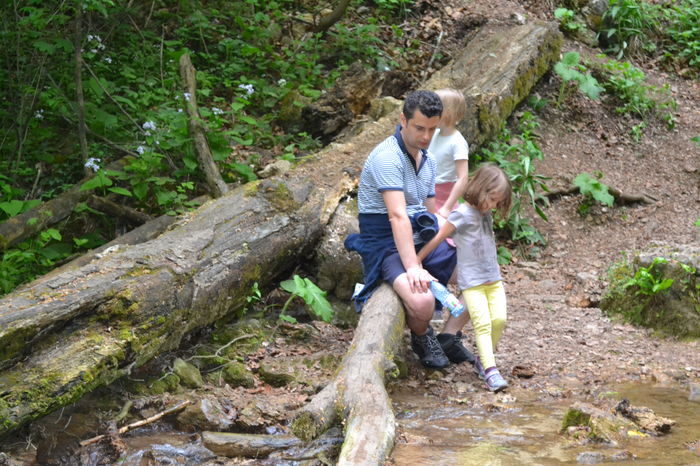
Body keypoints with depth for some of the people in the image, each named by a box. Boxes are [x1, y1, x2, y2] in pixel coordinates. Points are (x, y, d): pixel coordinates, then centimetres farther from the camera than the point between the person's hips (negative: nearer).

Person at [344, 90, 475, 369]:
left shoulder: (428, 162, 12)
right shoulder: (387, 157, -19)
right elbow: (398, 216, -29)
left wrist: (453, 246, 9)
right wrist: (413, 268, -36)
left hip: (421, 241, 9)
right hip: (386, 246, -9)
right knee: (422, 302, -32)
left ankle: (449, 336, 20)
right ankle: (421, 337, 4)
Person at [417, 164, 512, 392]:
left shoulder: (486, 214, 11)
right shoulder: (462, 214, -11)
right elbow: (438, 238, -7)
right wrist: (416, 261, -2)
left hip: (493, 278, 7)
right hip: (471, 281, -7)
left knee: (499, 319, -4)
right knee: (483, 324, -15)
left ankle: (483, 360, 11)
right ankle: (490, 371, -20)